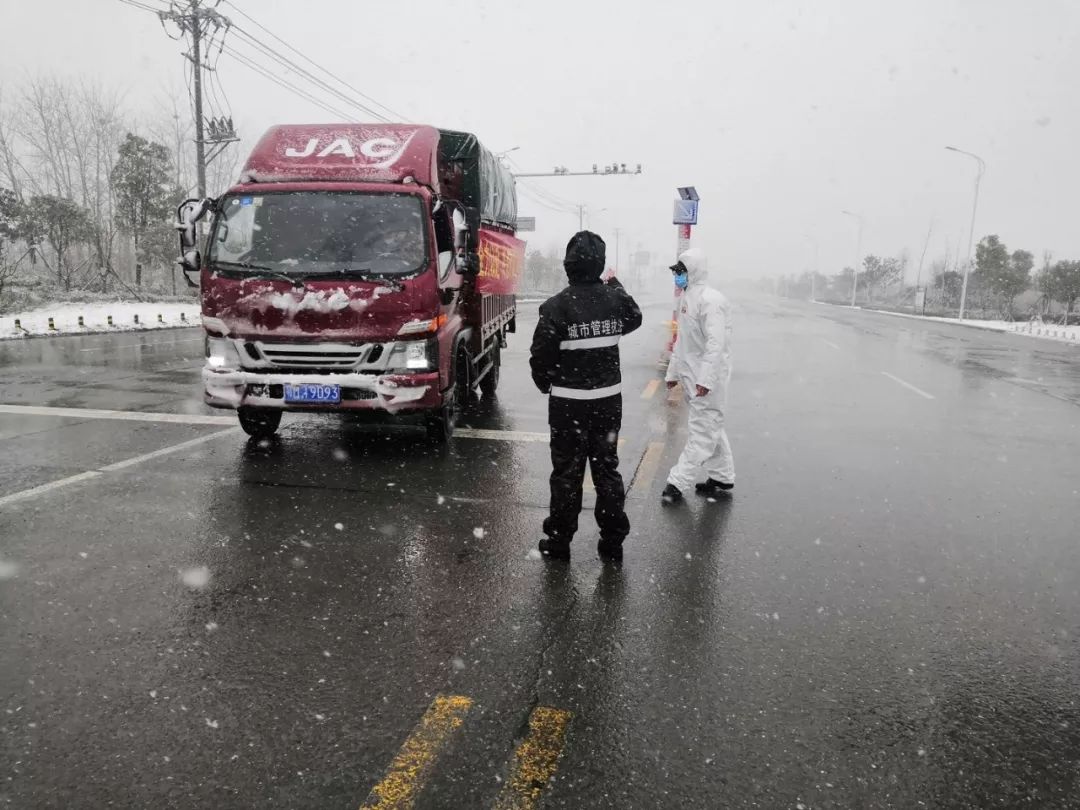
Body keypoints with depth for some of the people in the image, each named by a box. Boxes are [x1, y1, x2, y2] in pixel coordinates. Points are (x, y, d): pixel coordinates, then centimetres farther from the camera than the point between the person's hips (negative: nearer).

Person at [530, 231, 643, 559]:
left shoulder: (556, 306, -16)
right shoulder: (615, 298, -4)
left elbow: (541, 356, -12)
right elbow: (634, 319, 20)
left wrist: (546, 384, 8)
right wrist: (616, 284, 32)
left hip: (569, 402, -3)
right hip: (609, 398, 4)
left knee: (567, 471, 7)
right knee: (607, 468, 14)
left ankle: (559, 539, 17)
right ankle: (613, 540, 21)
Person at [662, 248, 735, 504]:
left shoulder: (710, 300, -16)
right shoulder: (687, 298, 15)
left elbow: (716, 343, -24)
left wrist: (706, 379, -29)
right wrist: (673, 371, 21)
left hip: (707, 379, -10)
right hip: (691, 376, 10)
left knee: (702, 431, -4)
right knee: (711, 429, 15)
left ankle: (677, 482, -4)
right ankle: (722, 479, 25)